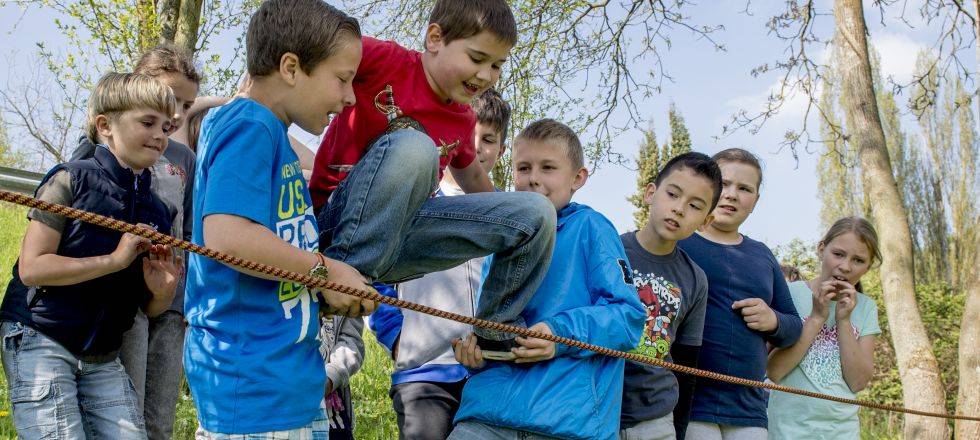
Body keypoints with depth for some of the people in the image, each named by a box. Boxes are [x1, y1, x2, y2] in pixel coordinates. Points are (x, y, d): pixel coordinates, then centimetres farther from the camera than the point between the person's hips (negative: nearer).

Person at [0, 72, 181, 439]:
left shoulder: (158, 212, 7)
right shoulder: (72, 180, -10)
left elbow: (150, 309, 12)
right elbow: (31, 267, -17)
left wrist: (163, 291, -11)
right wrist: (114, 260, -20)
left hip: (103, 358, 6)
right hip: (39, 340, -6)